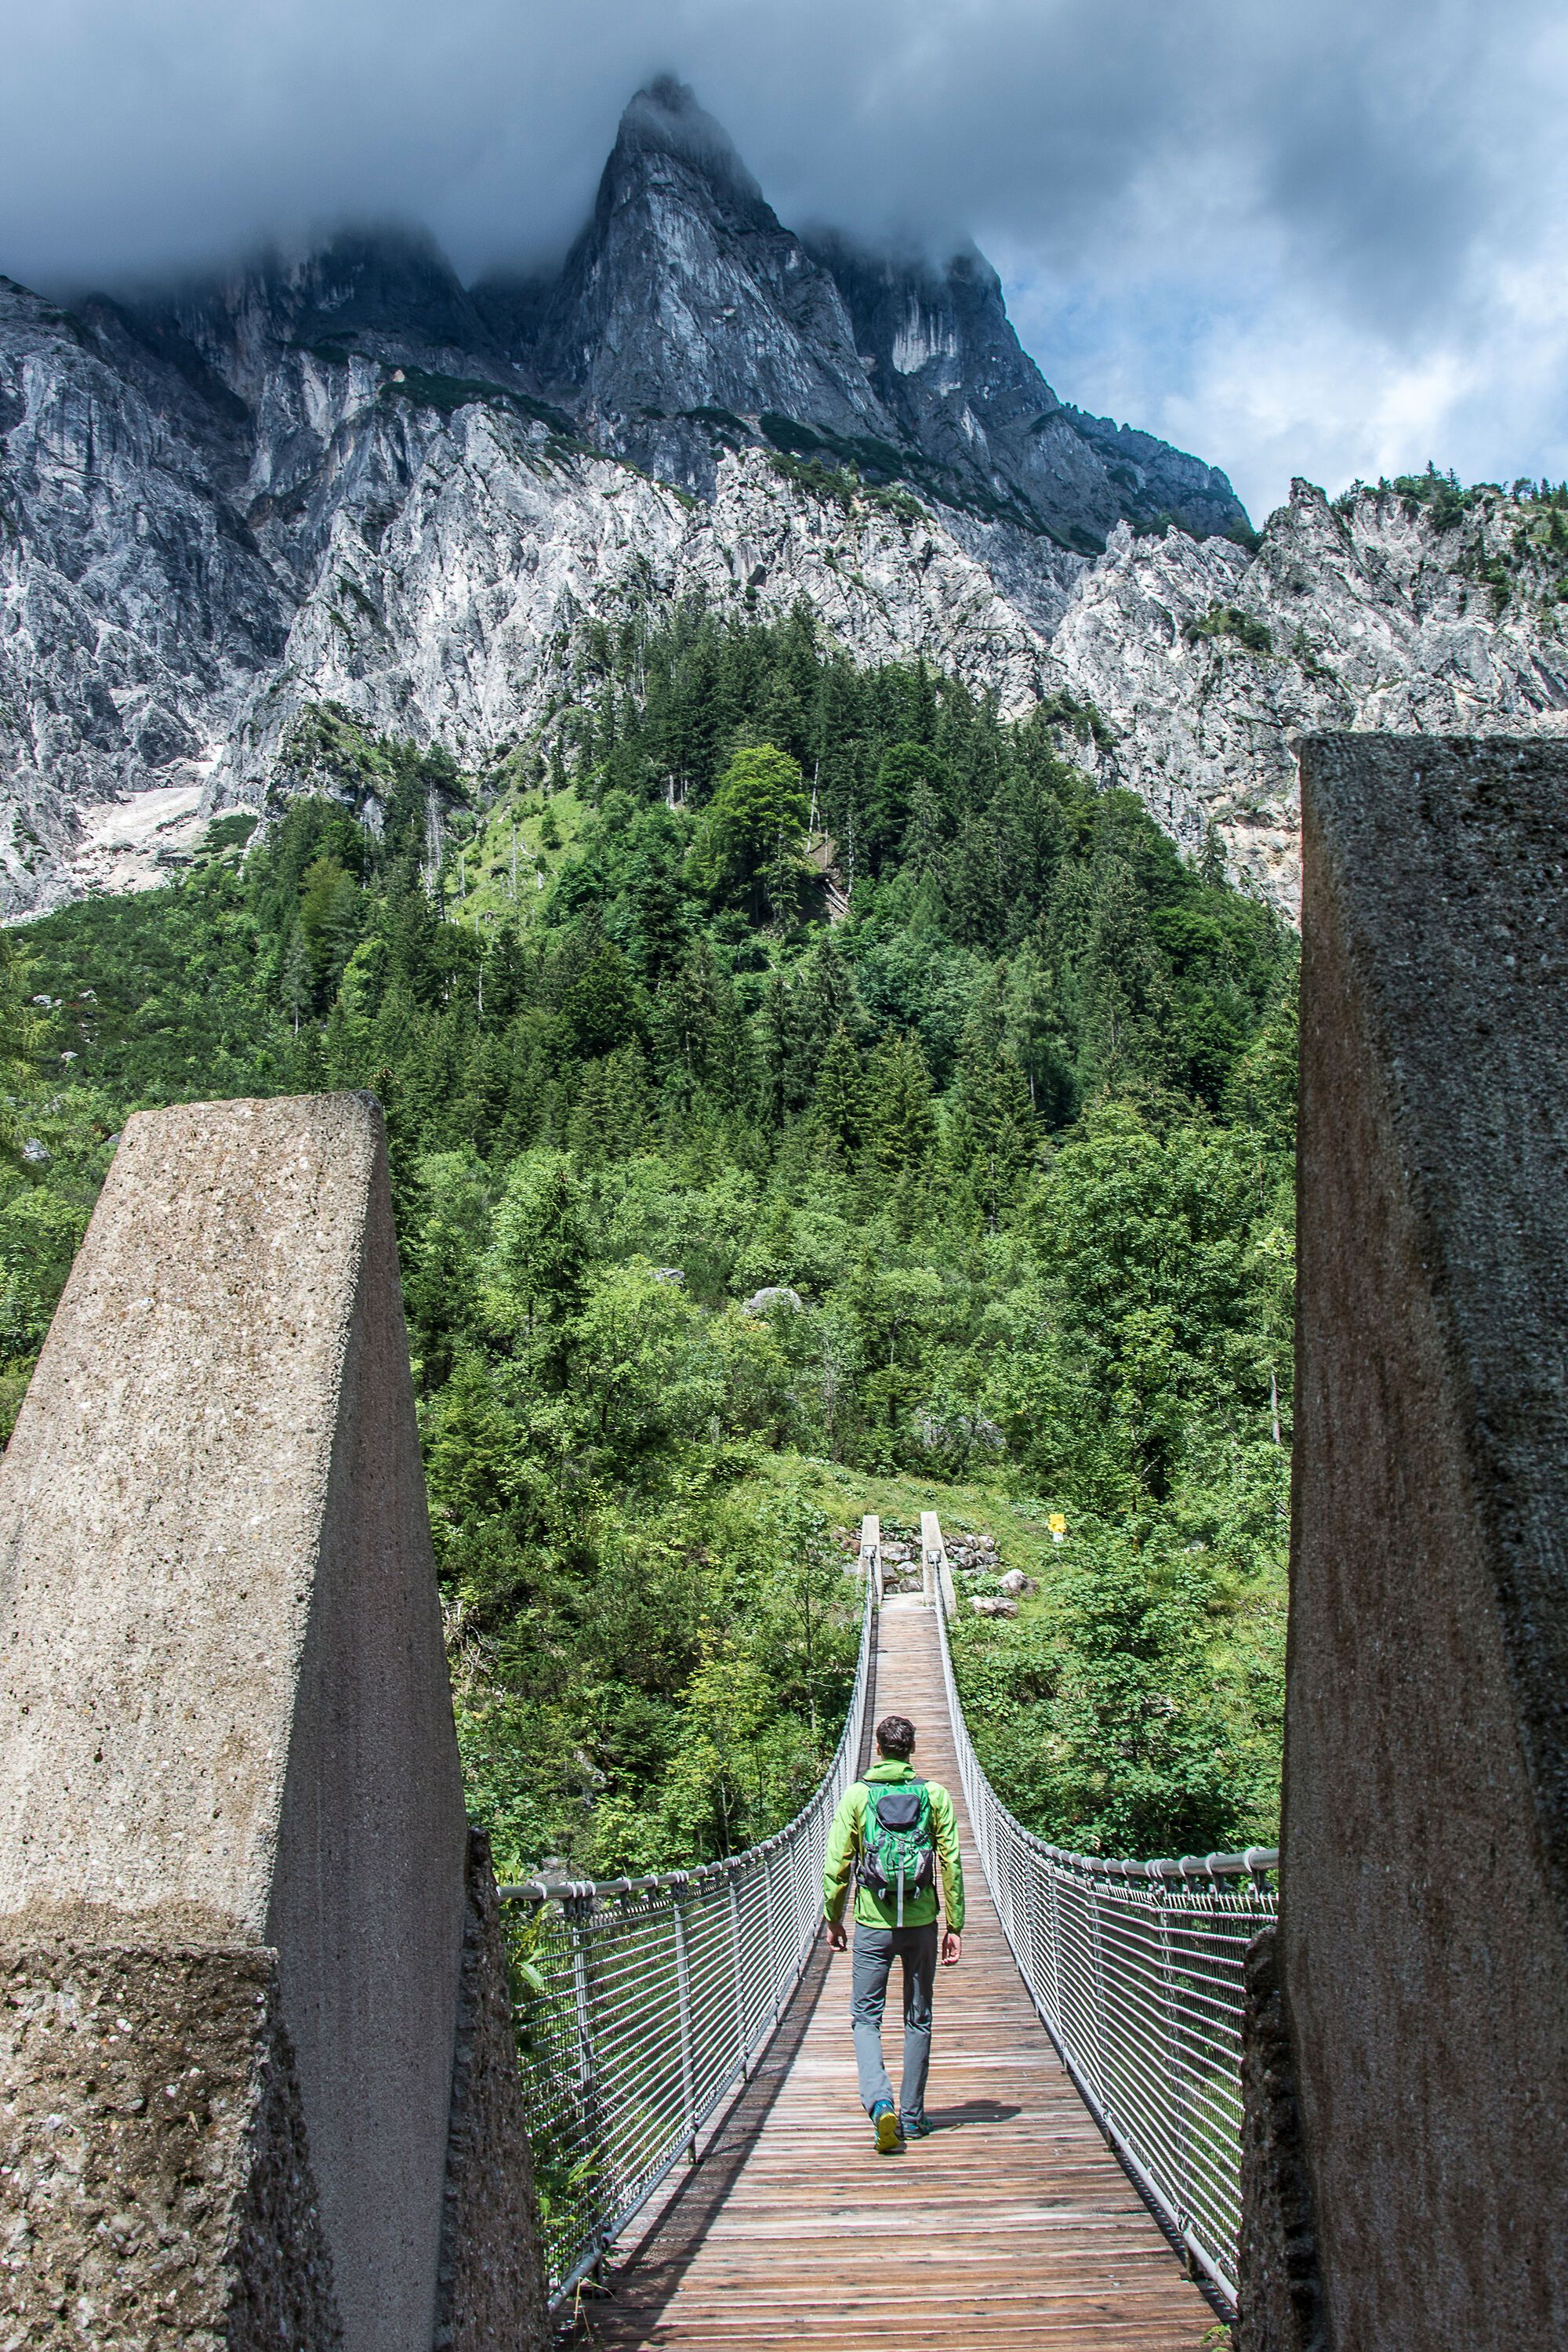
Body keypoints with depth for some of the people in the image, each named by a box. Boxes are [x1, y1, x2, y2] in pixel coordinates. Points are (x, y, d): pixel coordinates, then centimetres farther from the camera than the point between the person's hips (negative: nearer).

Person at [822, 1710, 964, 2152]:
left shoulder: (856, 1796, -3)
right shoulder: (934, 1795, -1)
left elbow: (837, 1864, -3)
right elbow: (951, 1864, -2)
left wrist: (833, 1918, 9)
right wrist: (955, 1926, 5)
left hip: (873, 1925, -1)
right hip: (922, 1922, 2)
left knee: (865, 2017, 6)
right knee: (918, 2020, 15)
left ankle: (879, 2103, -14)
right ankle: (912, 2116, 20)